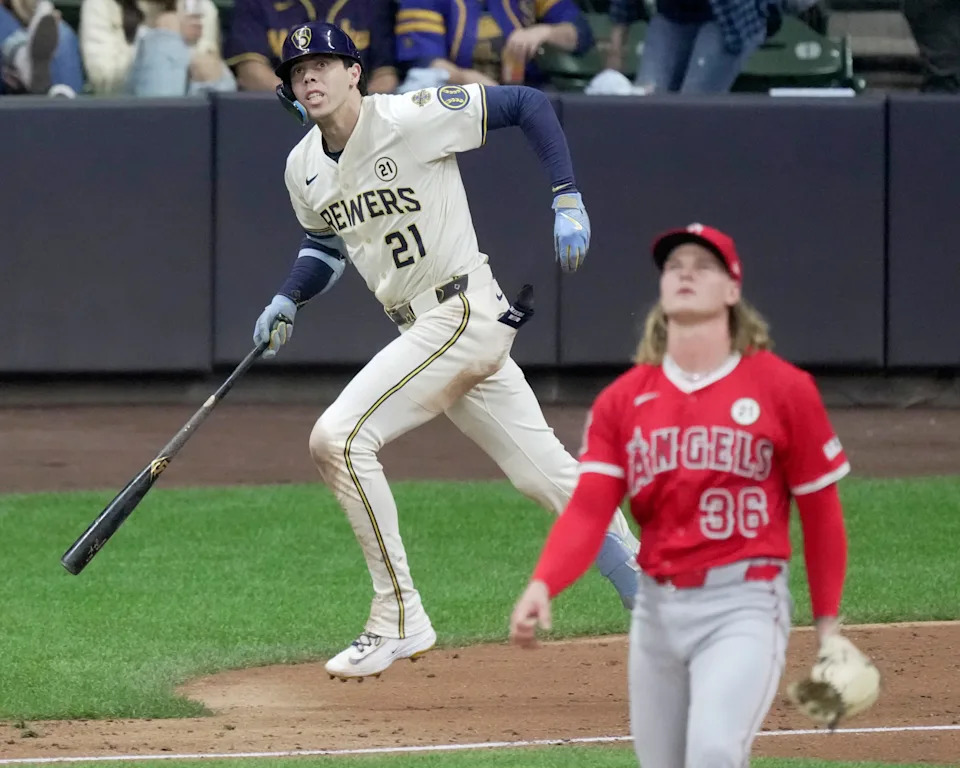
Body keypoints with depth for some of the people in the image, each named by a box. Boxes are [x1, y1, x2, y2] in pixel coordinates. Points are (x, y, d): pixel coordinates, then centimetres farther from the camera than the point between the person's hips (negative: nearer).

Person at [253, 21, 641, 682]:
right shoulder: (303, 169, 8)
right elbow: (325, 242, 27)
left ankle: (399, 620, -10)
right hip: (424, 329, 8)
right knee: (548, 475, 10)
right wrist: (287, 301, 8)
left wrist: (568, 200, -16)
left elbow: (529, 104, -10)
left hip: (466, 311, -8)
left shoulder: (413, 118, -15)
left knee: (340, 436, -17)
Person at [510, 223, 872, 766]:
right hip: (657, 607, 5)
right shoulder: (623, 400, 6)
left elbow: (821, 511, 3)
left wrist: (828, 626, 3)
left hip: (744, 604, -5)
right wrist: (543, 586, -22)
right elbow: (590, 507, -4)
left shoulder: (782, 388, -3)